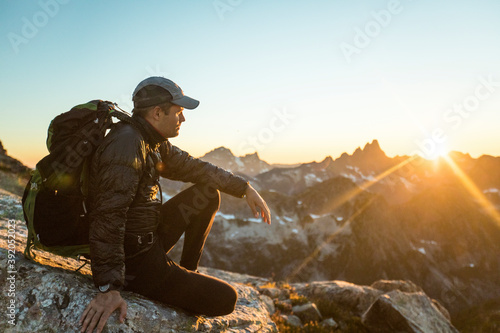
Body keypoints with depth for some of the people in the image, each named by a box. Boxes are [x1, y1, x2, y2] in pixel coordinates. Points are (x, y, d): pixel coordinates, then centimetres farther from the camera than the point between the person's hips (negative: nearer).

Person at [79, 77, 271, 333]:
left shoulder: (155, 143, 5)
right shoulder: (127, 144, -25)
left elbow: (193, 167, 14)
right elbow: (109, 216, -31)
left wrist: (245, 188, 12)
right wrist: (109, 288, -33)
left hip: (147, 241, 9)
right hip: (134, 260, -9)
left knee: (209, 194, 12)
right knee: (225, 299, -10)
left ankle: (188, 271, 18)